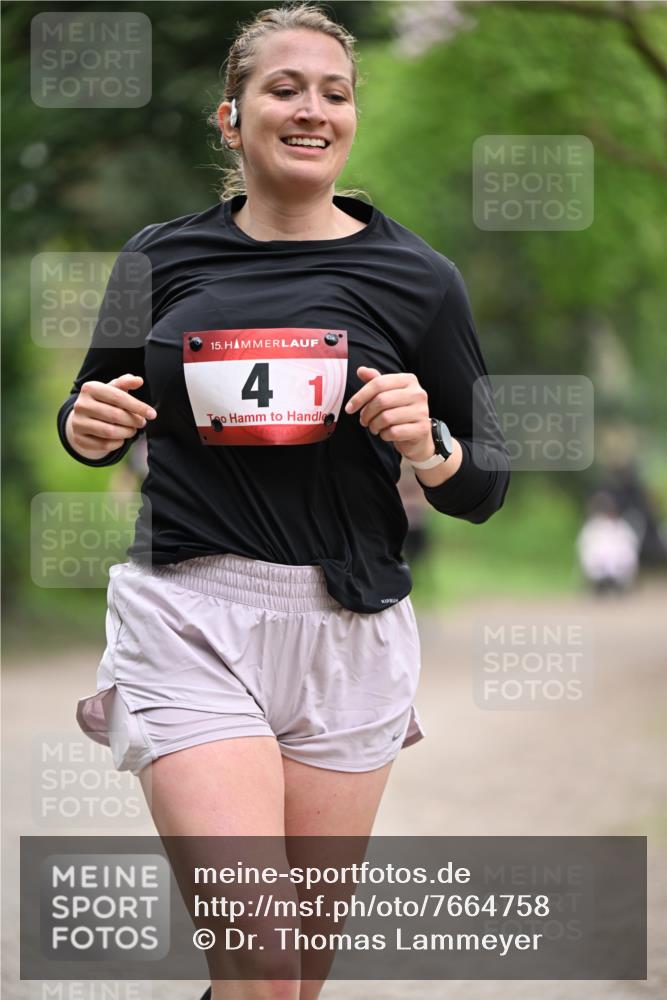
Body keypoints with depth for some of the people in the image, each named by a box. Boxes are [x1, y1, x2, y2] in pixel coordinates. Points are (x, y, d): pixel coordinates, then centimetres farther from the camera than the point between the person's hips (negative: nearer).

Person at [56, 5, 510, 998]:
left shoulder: (416, 278, 3)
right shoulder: (161, 259, 6)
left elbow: (485, 487, 7)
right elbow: (91, 426, 19)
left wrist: (427, 446, -14)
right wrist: (90, 425, -4)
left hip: (347, 628, 1)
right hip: (187, 617, -1)